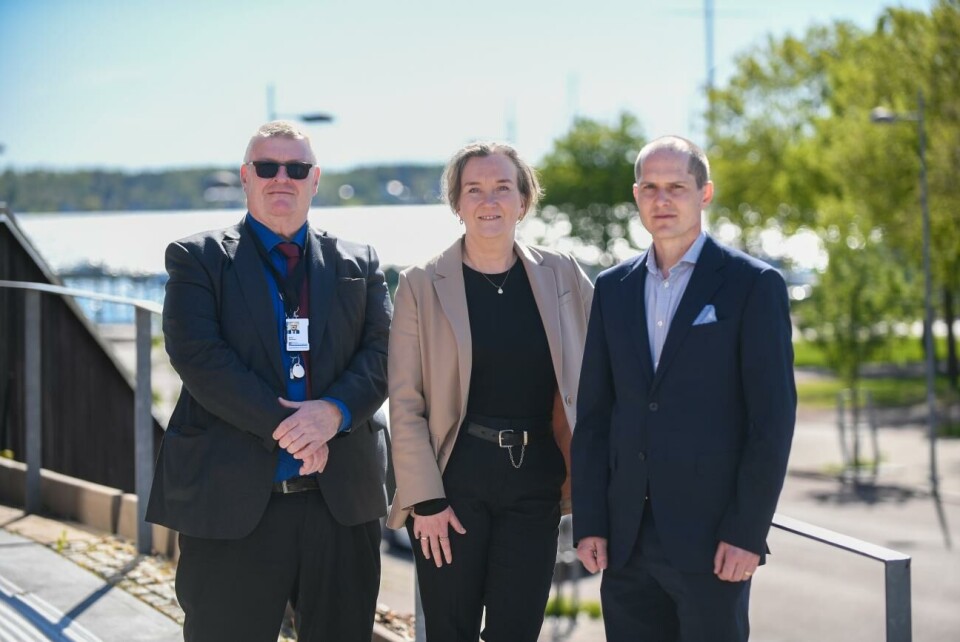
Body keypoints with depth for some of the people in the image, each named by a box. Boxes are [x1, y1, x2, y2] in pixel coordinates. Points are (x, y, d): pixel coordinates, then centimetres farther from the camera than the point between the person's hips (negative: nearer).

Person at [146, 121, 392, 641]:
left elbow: (382, 354, 3)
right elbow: (199, 356, -9)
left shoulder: (359, 264, 14)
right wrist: (283, 424, -17)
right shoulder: (197, 259, 4)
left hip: (342, 501, 3)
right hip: (231, 502, -3)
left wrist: (334, 411, -17)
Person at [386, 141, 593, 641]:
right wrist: (425, 499, -9)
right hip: (453, 478, -2)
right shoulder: (422, 285, -1)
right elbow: (405, 404, -3)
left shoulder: (562, 277, 4)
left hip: (534, 481, 2)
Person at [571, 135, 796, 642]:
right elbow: (593, 414, 10)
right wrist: (589, 522, 3)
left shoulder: (752, 285, -3)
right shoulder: (613, 288, 11)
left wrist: (747, 533, -12)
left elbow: (773, 415, -7)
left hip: (711, 536, -4)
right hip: (627, 539, 4)